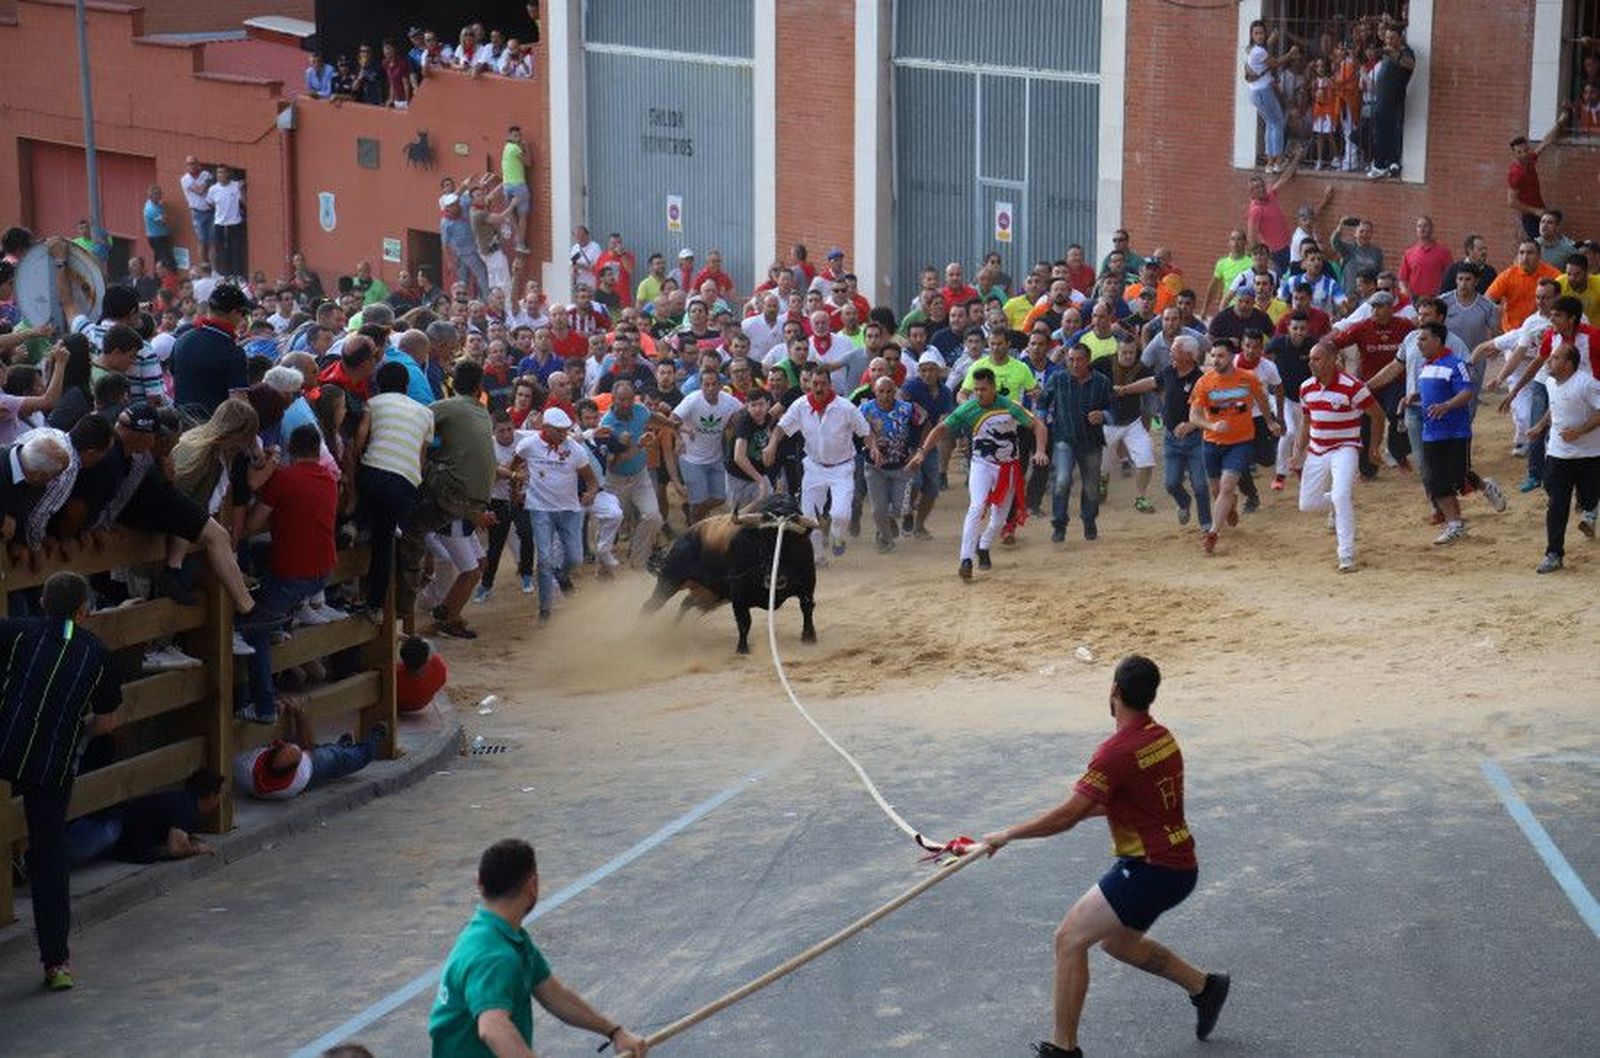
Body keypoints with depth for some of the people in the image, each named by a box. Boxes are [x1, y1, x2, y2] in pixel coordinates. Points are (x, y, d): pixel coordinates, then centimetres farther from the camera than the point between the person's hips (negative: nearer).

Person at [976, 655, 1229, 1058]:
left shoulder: (1117, 751, -21)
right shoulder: (1162, 737, 6)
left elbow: (1067, 816, -22)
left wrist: (1007, 835, -13)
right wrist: (1088, 805, 16)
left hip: (1149, 869, -9)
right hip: (1180, 866, 9)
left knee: (1070, 939, -5)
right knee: (1117, 941, 26)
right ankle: (1204, 985, 33)